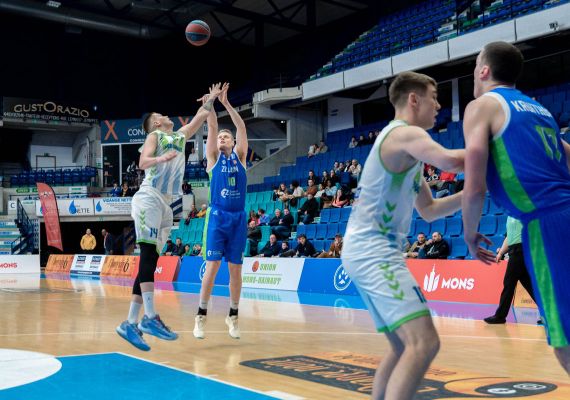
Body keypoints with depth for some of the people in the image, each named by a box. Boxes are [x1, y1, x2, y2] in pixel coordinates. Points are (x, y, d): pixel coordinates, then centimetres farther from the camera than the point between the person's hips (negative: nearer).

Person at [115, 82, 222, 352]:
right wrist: (163, 158, -27)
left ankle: (130, 324, 2)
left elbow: (199, 118, 36)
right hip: (149, 199, -7)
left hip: (165, 204, 7)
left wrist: (211, 99, 33)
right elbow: (143, 162, -10)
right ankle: (150, 318, -22)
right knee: (148, 255, -16)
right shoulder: (155, 135, 6)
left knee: (150, 261, 2)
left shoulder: (180, 136, 26)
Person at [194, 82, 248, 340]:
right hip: (217, 216, -2)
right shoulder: (214, 157, 8)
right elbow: (212, 128, -3)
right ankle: (201, 316, 4)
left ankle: (233, 316, 15)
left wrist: (227, 104, -6)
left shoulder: (240, 156, 11)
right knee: (212, 266, -5)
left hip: (238, 218, 2)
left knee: (235, 268, 5)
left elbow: (242, 128, 0)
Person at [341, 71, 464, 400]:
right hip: (374, 252, -11)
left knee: (404, 348, 17)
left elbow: (429, 210, 26)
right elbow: (450, 160, -30)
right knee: (424, 342, -19)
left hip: (369, 251, 11)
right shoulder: (406, 134, -9)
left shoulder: (405, 145, 23)